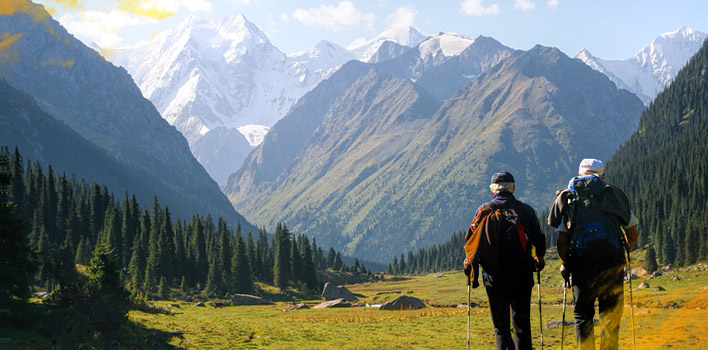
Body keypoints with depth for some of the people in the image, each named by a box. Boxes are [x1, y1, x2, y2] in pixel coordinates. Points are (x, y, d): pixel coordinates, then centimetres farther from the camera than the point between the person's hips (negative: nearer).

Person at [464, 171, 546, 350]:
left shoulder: (484, 211, 1)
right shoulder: (525, 210, 2)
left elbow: (471, 240, 1)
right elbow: (539, 241, 3)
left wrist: (469, 263, 17)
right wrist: (539, 259, 22)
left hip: (494, 277, 0)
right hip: (522, 276, 0)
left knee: (501, 327, 5)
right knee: (522, 325, 11)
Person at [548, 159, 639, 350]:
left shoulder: (567, 198, 9)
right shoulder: (614, 194, 10)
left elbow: (562, 241, 1)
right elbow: (633, 235, 12)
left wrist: (565, 263, 16)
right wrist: (624, 250, 31)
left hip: (581, 264, 0)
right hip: (612, 263, 0)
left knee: (583, 316, 10)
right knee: (611, 316, 10)